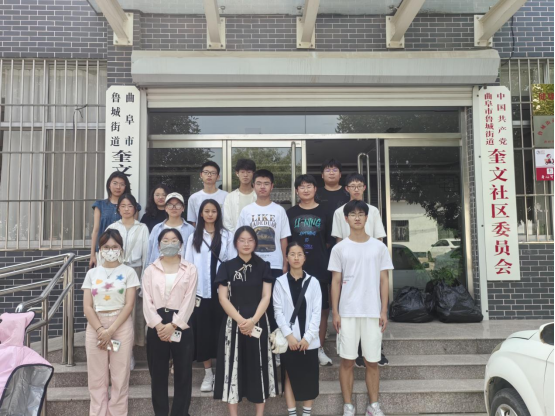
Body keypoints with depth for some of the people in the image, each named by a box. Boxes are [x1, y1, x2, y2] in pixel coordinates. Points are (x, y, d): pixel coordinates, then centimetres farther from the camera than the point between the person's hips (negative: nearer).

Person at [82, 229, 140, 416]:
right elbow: (87, 307, 2)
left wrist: (110, 331, -13)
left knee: (119, 375, 1)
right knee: (97, 376, 6)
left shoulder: (128, 272, 1)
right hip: (95, 326, 2)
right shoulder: (92, 273, 8)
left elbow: (129, 304, -6)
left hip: (121, 326, -2)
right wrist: (100, 330, -11)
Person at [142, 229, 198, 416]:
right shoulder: (151, 270, 8)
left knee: (183, 373, 4)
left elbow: (189, 301, -5)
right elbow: (147, 301, -1)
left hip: (181, 326, -1)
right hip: (157, 327, 1)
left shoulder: (190, 269, 3)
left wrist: (173, 325, -14)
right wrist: (158, 325, -14)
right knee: (158, 373, 8)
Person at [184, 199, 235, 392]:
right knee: (203, 331, 5)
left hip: (221, 290, -1)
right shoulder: (193, 237, 7)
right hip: (200, 291, 2)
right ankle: (208, 373, 18)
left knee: (220, 330, 3)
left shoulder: (226, 236, 1)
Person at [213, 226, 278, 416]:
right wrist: (240, 320, -15)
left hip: (258, 323, 1)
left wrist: (253, 320, -15)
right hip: (234, 323, 0)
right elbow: (223, 298, -4)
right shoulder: (226, 267, 2)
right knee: (233, 365, 4)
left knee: (259, 366, 5)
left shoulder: (263, 266, 4)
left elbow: (266, 297, -2)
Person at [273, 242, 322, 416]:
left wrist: (308, 337, -8)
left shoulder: (313, 282, 2)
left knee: (309, 378, 6)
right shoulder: (280, 282, 1)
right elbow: (278, 311, -3)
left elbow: (317, 312, -1)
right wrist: (289, 335, -11)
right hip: (289, 339, 0)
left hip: (309, 340, 1)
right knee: (289, 377, 7)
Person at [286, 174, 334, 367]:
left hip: (320, 268, 0)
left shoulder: (324, 212, 5)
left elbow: (329, 241, 8)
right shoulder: (290, 213, 6)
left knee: (323, 309, 5)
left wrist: (320, 255, -1)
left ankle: (320, 348, 19)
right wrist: (290, 258, -3)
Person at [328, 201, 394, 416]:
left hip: (373, 312, 1)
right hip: (347, 312, 0)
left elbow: (384, 280, 5)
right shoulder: (339, 248, 2)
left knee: (372, 361, 8)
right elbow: (336, 282, 2)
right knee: (347, 360, 4)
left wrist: (384, 311, 0)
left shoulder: (379, 247, 4)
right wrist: (335, 312, -2)